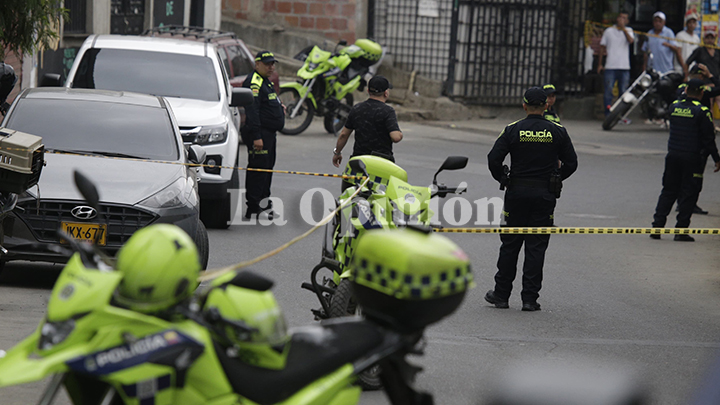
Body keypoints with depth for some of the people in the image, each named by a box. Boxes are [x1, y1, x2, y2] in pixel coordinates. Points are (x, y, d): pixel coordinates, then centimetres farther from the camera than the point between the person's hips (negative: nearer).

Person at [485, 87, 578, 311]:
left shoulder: (513, 130, -4)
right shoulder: (557, 132, -1)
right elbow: (571, 163, 2)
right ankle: (530, 298, 1)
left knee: (510, 244, 9)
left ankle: (501, 294, 13)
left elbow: (494, 159, -8)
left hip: (517, 192, 0)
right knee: (536, 246, 3)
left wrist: (503, 179, 8)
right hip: (545, 194, 0)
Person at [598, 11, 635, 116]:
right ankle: (608, 114, 1)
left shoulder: (628, 31, 10)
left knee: (623, 92, 2)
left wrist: (623, 28, -19)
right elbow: (602, 47, 14)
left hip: (624, 67, 0)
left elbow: (631, 40, -11)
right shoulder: (608, 31, 10)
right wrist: (600, 64, 12)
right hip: (610, 67, 0)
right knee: (608, 91, -4)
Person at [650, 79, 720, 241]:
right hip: (692, 158, -5)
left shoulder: (674, 106, 4)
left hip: (672, 155, 5)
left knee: (668, 191, 14)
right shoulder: (702, 111, -11)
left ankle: (657, 225, 9)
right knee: (688, 194, 3)